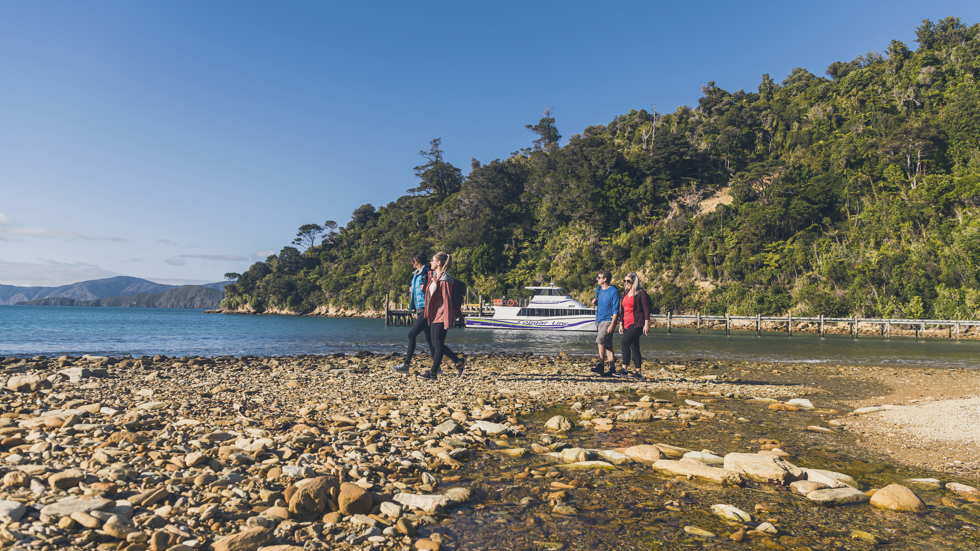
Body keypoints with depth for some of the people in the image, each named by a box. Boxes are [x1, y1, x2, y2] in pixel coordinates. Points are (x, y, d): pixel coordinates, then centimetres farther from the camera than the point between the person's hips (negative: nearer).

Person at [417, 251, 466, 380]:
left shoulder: (444, 280, -15)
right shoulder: (433, 276, 11)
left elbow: (447, 301, -17)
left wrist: (448, 321, -19)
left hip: (441, 316, -9)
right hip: (434, 315, 9)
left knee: (438, 344, -1)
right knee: (436, 344, 12)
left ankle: (433, 372, 7)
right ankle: (459, 362, 21)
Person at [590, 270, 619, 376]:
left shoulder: (614, 291, -11)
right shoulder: (598, 289, 12)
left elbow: (615, 309, -13)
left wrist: (612, 324, -20)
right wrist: (595, 302, 1)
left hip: (608, 320, -8)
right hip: (600, 320, 8)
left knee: (600, 340, -20)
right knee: (607, 345, 8)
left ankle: (601, 365, -15)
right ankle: (612, 369, 12)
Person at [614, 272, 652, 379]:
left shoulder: (641, 293, -6)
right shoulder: (625, 293, 16)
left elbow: (646, 310, -9)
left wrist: (646, 324, -14)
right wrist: (621, 324, 19)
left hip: (637, 323, -8)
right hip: (627, 323, 8)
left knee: (625, 341, -22)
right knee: (634, 346, 7)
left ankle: (624, 369, -20)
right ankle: (638, 372, 11)